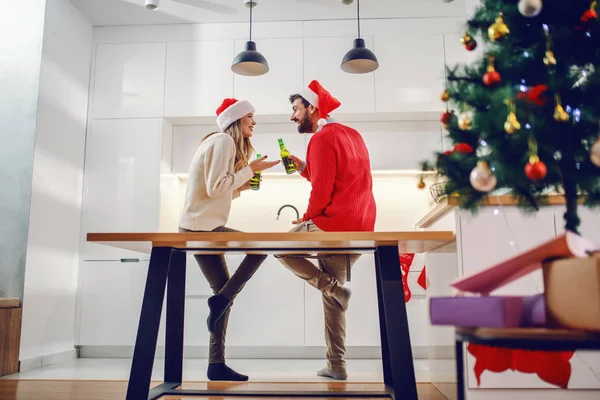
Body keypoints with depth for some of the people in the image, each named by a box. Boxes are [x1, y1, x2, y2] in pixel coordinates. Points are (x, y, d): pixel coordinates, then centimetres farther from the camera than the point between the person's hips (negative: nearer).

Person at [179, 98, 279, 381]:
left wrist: (241, 186, 10)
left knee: (224, 293, 8)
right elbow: (215, 187, -19)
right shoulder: (224, 141, -8)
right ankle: (220, 300, -6)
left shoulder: (220, 142, 22)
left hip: (198, 227, 10)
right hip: (203, 228, -10)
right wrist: (250, 169, -12)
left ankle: (216, 365, 11)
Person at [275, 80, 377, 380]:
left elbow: (322, 190, -17)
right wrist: (303, 167, 14)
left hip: (333, 225, -9)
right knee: (332, 297, 16)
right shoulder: (351, 134, 17)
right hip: (361, 230, 9)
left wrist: (307, 218, 0)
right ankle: (336, 366, 19)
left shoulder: (322, 138, -11)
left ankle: (333, 287, -2)